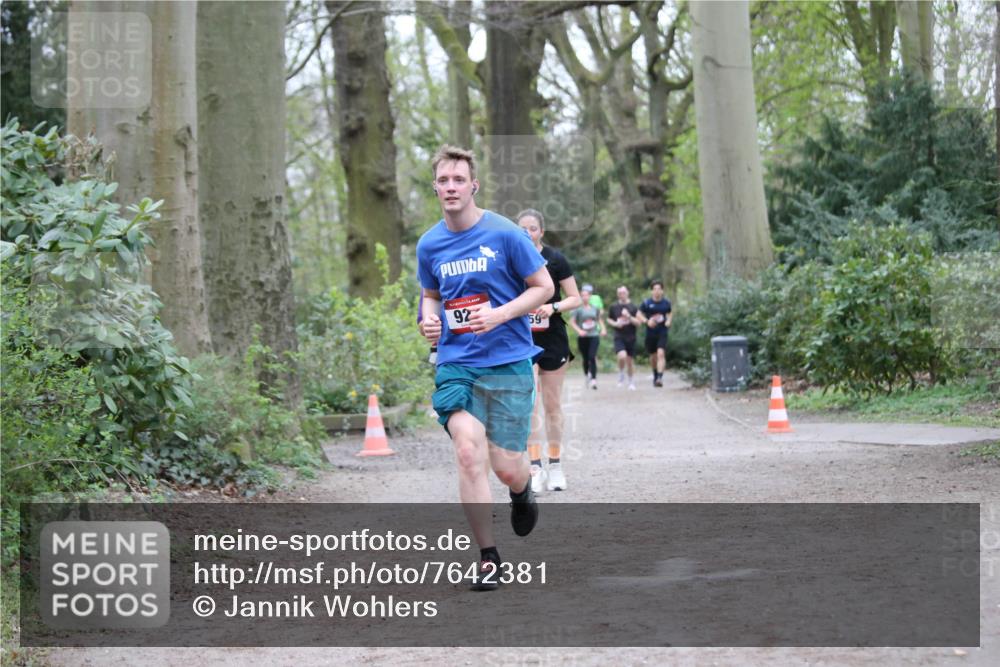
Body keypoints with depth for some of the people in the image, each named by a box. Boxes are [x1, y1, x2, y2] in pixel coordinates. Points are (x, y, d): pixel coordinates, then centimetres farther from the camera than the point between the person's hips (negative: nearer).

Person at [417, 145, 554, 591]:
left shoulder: (504, 234, -7)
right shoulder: (429, 245, 6)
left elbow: (543, 287, -2)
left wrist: (500, 315, -16)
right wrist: (429, 319, 0)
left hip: (508, 363, -3)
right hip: (455, 364, 3)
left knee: (506, 466, -2)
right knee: (468, 453, -15)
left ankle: (522, 492, 37)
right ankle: (488, 557, -6)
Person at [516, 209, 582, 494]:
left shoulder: (555, 259, -4)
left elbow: (575, 298, -3)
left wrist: (553, 307, -19)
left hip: (552, 341, 0)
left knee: (552, 405, 8)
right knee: (528, 403, -13)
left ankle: (555, 464, 20)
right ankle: (535, 467, -13)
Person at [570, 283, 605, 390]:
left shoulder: (595, 308, 5)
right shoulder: (578, 309, -5)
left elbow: (599, 319, 20)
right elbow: (572, 322, -5)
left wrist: (603, 329, 5)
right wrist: (579, 330, -17)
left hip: (594, 336, 1)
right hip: (582, 337, -1)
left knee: (592, 357, -14)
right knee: (586, 358, 7)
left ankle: (594, 379, -14)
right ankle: (586, 375, 33)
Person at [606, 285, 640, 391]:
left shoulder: (633, 307, -1)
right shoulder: (614, 307, 2)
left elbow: (638, 322, -4)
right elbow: (609, 319, 14)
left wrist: (629, 317, -20)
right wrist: (615, 324, -6)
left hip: (631, 337, 1)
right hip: (619, 337, -1)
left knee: (630, 360, 8)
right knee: (622, 356, -24)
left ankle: (632, 383, 23)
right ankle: (621, 374, 4)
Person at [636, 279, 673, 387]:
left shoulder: (666, 302, 3)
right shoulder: (646, 303, -3)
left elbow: (670, 313, 20)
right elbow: (639, 314, 3)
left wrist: (669, 321, 0)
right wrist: (646, 321, -14)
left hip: (662, 333, -1)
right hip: (650, 333, 1)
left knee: (661, 353, -18)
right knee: (653, 356, 13)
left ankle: (660, 377, -25)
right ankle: (655, 375, 37)